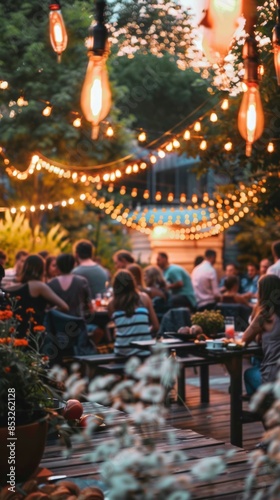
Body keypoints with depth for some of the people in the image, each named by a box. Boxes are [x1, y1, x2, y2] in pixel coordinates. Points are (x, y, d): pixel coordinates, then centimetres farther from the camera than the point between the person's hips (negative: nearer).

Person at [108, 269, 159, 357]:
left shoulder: (112, 303, 1)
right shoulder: (144, 298, 1)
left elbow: (117, 328, 11)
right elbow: (156, 327, 4)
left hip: (122, 352, 0)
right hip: (144, 351, 0)